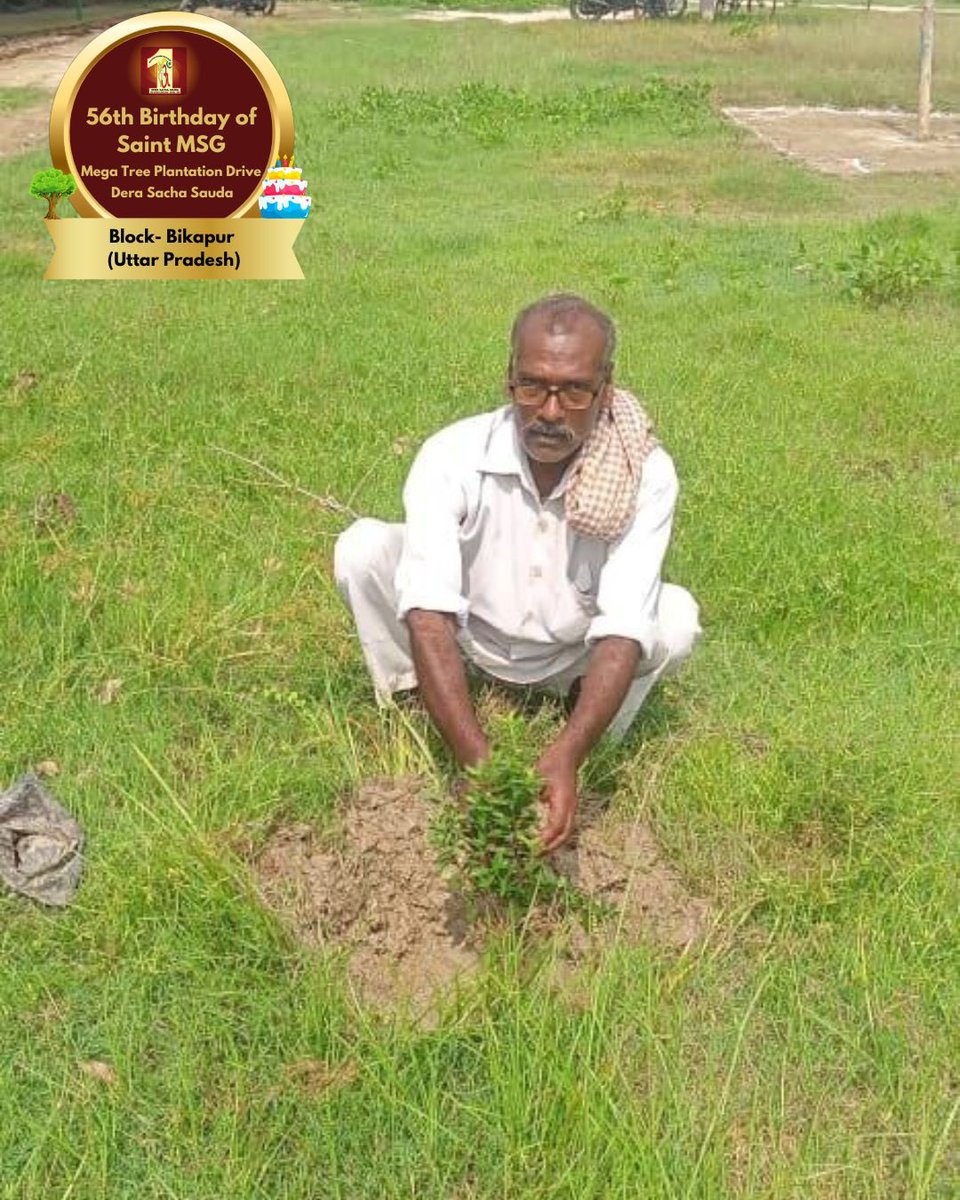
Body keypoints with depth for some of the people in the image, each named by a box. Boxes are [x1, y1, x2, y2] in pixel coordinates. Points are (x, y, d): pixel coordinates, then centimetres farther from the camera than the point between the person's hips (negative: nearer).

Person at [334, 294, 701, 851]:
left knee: (677, 616, -27)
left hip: (575, 657, 1)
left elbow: (623, 630, -34)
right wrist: (480, 763, -49)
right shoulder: (452, 455, -29)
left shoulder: (646, 474, -27)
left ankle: (591, 756, -2)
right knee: (364, 548, -25)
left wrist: (565, 759, -50)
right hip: (466, 643, 0)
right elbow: (428, 615, -38)